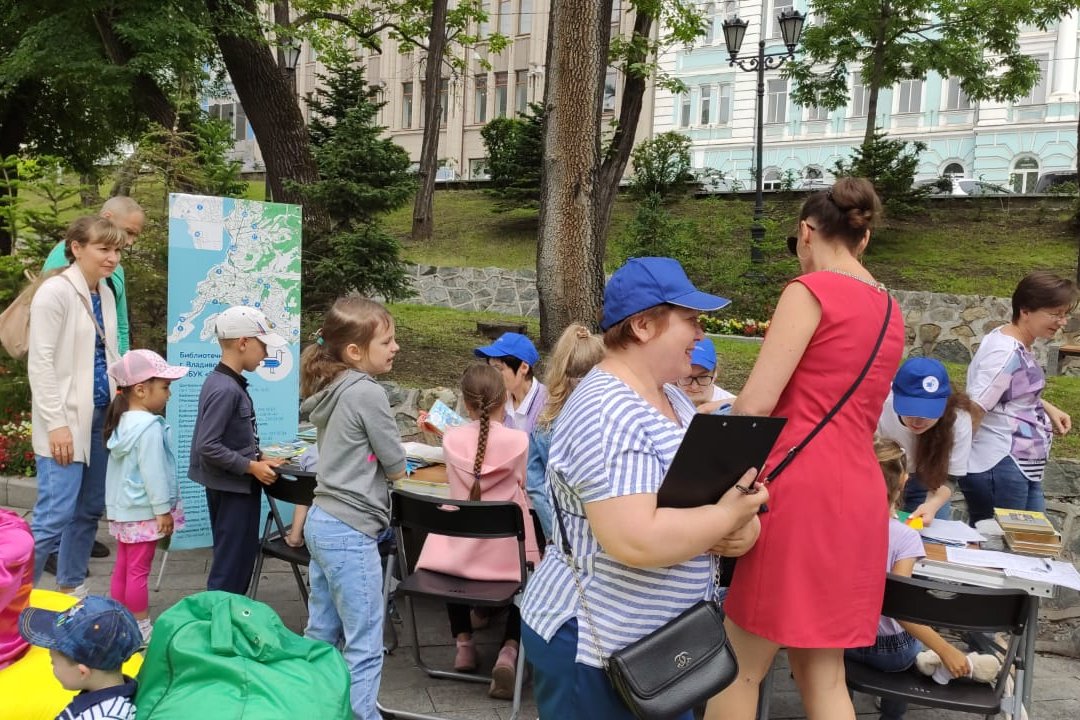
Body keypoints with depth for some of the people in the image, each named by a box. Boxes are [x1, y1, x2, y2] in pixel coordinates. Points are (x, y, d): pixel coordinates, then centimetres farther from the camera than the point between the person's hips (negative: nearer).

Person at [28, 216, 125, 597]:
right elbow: (40, 363, -16)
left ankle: (71, 590, 26)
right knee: (55, 515, -9)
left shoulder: (105, 294, 11)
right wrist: (56, 423, -20)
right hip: (66, 421, -8)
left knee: (90, 509, 13)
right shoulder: (56, 291, -12)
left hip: (101, 416, 8)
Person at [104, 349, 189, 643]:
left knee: (122, 567, 16)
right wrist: (164, 510, -15)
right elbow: (153, 473, -21)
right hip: (143, 511, -9)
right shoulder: (150, 427, -20)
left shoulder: (122, 423, 9)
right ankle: (140, 628, 8)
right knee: (138, 571, -1)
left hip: (122, 509, 9)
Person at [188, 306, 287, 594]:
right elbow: (208, 446, -26)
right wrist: (251, 466, -20)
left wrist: (259, 458, 8)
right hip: (234, 489, -10)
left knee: (239, 559, 20)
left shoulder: (225, 383, 7)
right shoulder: (225, 389, -23)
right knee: (232, 566, 0)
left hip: (232, 487, 10)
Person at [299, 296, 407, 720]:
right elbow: (396, 467, -10)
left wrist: (373, 459, 11)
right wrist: (390, 463, 9)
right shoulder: (367, 393, -16)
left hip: (322, 522, 9)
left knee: (321, 635, 18)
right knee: (364, 645, -2)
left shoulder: (330, 392, 9)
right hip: (350, 531, -9)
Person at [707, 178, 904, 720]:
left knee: (738, 669, 5)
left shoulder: (812, 290, -7)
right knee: (823, 675, 14)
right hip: (858, 496, 8)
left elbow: (757, 402, -13)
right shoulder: (889, 311, 17)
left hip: (800, 490, -8)